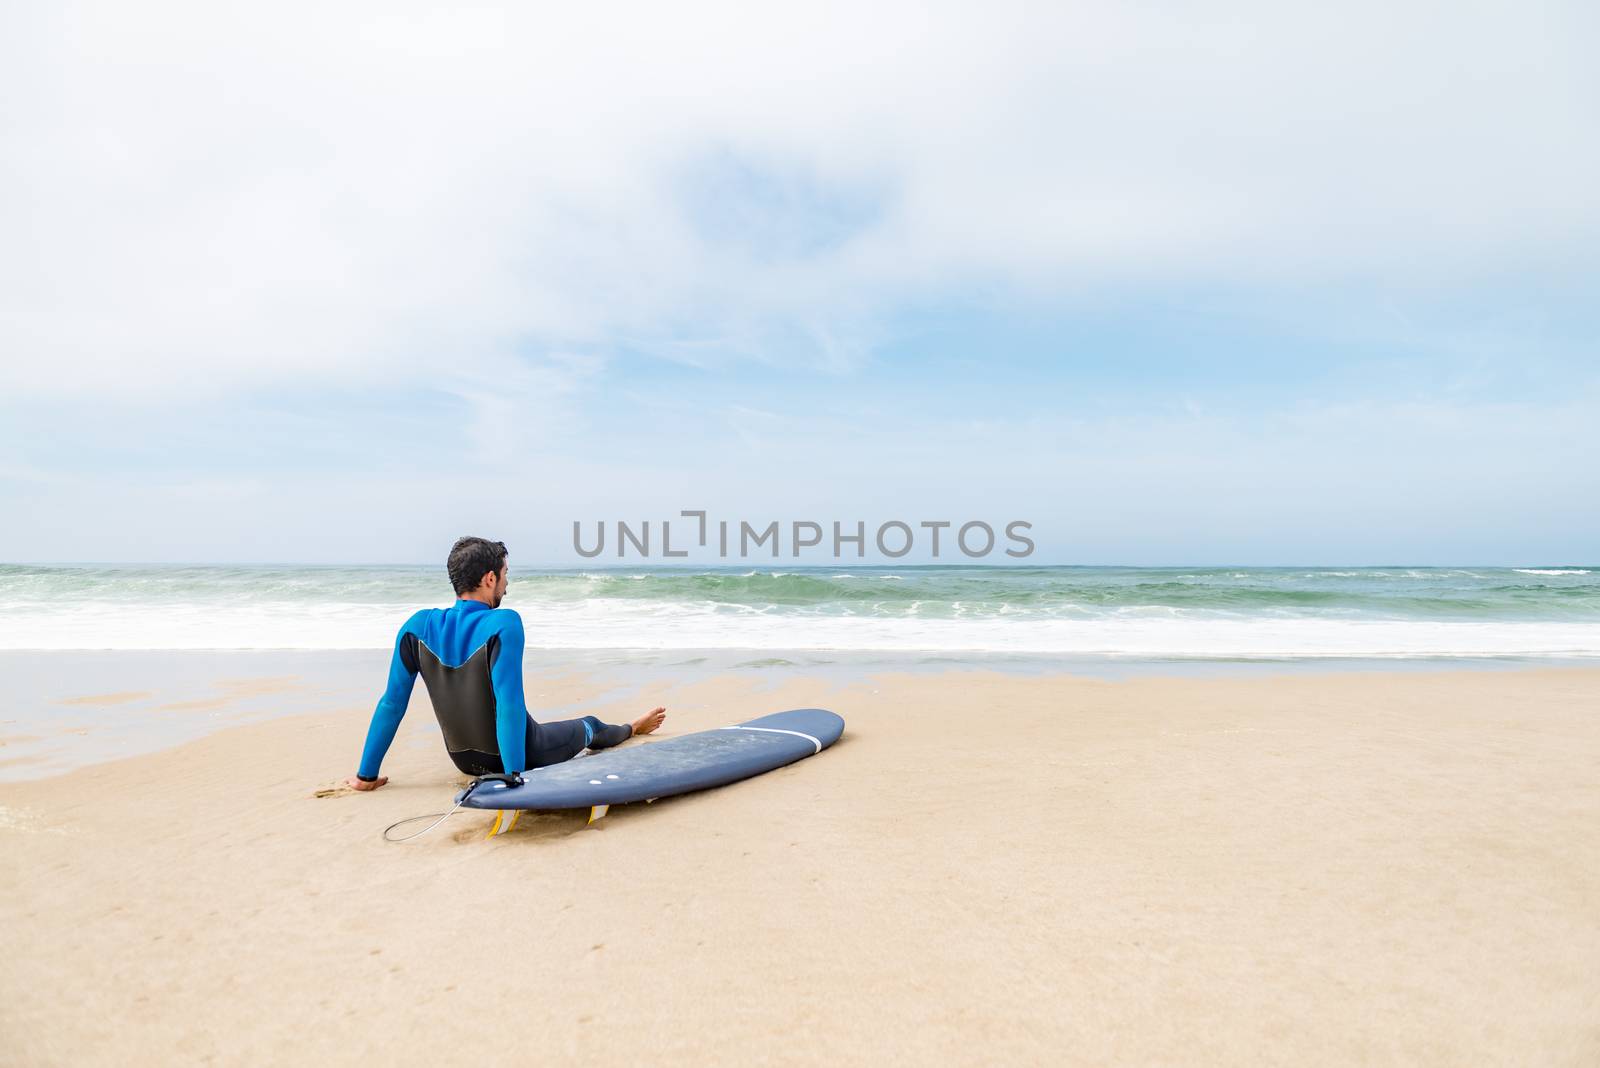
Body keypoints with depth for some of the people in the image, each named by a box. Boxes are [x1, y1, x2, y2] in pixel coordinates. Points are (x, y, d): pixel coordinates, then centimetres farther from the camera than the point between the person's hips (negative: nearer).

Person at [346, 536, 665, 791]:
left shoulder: (418, 627, -12)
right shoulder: (504, 624, -28)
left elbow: (391, 704, -8)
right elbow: (509, 705, -33)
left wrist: (367, 775, 0)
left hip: (464, 760, 4)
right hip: (520, 755, -4)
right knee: (590, 726, 26)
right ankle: (631, 729, 59)